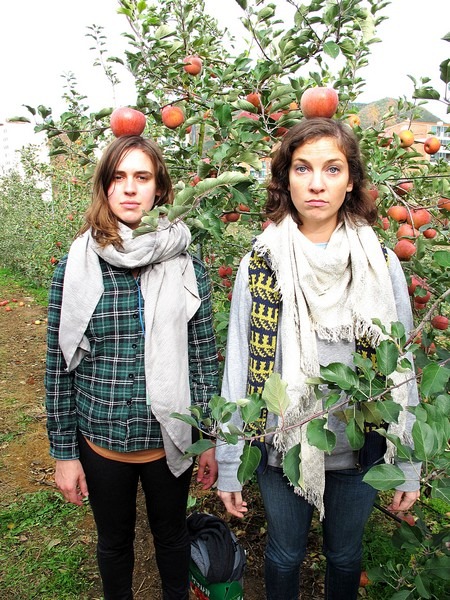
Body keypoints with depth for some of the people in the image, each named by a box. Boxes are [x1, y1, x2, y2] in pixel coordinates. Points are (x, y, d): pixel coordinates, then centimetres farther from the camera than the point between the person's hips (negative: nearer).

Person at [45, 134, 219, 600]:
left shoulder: (186, 265, -7)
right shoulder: (76, 266, -8)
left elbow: (204, 357, -3)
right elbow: (59, 365, -3)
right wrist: (64, 452, 0)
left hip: (170, 437, 0)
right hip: (101, 439, 0)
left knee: (171, 535, 23)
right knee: (114, 541, 23)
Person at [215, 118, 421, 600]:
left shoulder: (382, 265, -6)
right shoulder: (261, 263, -9)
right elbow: (238, 369, -7)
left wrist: (408, 466, 1)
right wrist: (228, 465, -3)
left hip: (359, 450, 1)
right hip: (282, 445, 0)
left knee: (345, 554, 23)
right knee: (284, 554, 21)